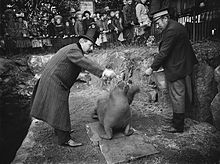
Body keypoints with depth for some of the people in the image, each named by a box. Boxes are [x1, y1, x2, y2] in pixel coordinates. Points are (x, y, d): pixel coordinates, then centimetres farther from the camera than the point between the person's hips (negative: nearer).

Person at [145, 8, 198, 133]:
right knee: (182, 95, 17)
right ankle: (179, 121, 33)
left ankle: (177, 126, 12)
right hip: (183, 66, 11)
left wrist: (152, 68, -17)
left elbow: (163, 52, -23)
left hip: (176, 69, -11)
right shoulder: (176, 26, 12)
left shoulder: (172, 30, -21)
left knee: (177, 96, -1)